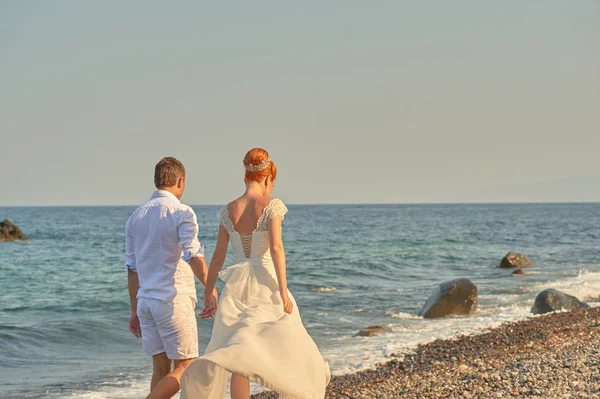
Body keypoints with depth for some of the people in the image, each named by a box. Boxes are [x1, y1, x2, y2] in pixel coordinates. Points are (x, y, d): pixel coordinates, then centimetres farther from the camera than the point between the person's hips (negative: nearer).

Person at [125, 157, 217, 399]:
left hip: (146, 302, 7)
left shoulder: (136, 216, 12)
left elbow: (132, 267, 14)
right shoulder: (182, 213, -7)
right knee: (184, 367, 0)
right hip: (174, 300, -7)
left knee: (161, 369, 10)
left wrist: (135, 311, 18)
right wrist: (211, 289, -24)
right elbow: (193, 254, -22)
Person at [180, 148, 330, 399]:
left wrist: (208, 293, 13)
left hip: (236, 285, 4)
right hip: (265, 283, -4)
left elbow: (218, 255, 8)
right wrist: (283, 290, -17)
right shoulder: (272, 206, -7)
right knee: (286, 347, 7)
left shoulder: (228, 210, 7)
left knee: (241, 357, 9)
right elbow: (276, 248, -16)